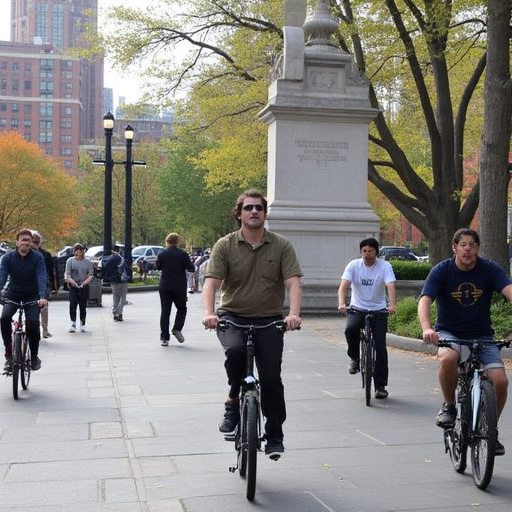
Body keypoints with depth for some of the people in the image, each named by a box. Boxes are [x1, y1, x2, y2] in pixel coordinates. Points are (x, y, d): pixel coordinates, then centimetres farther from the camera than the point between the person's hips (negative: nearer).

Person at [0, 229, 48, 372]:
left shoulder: (37, 257, -13)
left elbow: (41, 277, -24)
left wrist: (42, 297, -40)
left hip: (32, 296, -1)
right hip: (12, 295, 1)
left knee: (33, 322, -19)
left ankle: (34, 356, 2)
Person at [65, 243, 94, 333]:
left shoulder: (88, 262, 5)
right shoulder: (70, 261, 3)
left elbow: (91, 275, 3)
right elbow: (67, 275, -2)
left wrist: (84, 282, -14)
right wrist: (73, 282, -18)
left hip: (84, 286, 1)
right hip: (73, 286, -1)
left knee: (83, 306, 5)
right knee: (72, 305, -9)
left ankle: (82, 323, 16)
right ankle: (73, 323, -4)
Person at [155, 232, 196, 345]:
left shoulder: (162, 254, -1)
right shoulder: (182, 254, -7)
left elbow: (157, 267, 13)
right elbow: (191, 268, -6)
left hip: (164, 286, 2)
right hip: (179, 287, -1)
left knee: (165, 311, 4)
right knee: (181, 309, 15)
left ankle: (164, 337, 0)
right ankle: (177, 329, -6)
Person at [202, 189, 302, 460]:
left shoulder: (281, 246, 1)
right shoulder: (225, 245, 0)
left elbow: (293, 283, -9)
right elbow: (211, 282, -10)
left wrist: (294, 313, -27)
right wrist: (209, 312, -28)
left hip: (269, 320, 1)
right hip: (232, 317, -1)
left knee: (271, 377, -7)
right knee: (235, 351, -32)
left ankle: (275, 436, 13)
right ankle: (233, 402, -5)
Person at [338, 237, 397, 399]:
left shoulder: (385, 266, -7)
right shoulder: (354, 265, -5)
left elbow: (391, 286, -21)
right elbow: (343, 286, -15)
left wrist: (392, 305, -40)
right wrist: (342, 303, -35)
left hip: (378, 311, 0)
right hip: (357, 309, 0)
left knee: (380, 347, -8)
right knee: (350, 329, -31)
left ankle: (380, 386, 5)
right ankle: (354, 358, -1)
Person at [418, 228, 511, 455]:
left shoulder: (489, 269, -9)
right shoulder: (441, 271, -13)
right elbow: (424, 301, -24)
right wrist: (427, 328, -44)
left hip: (482, 335, 2)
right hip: (449, 332, -2)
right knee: (448, 358, -36)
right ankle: (449, 405, -8)